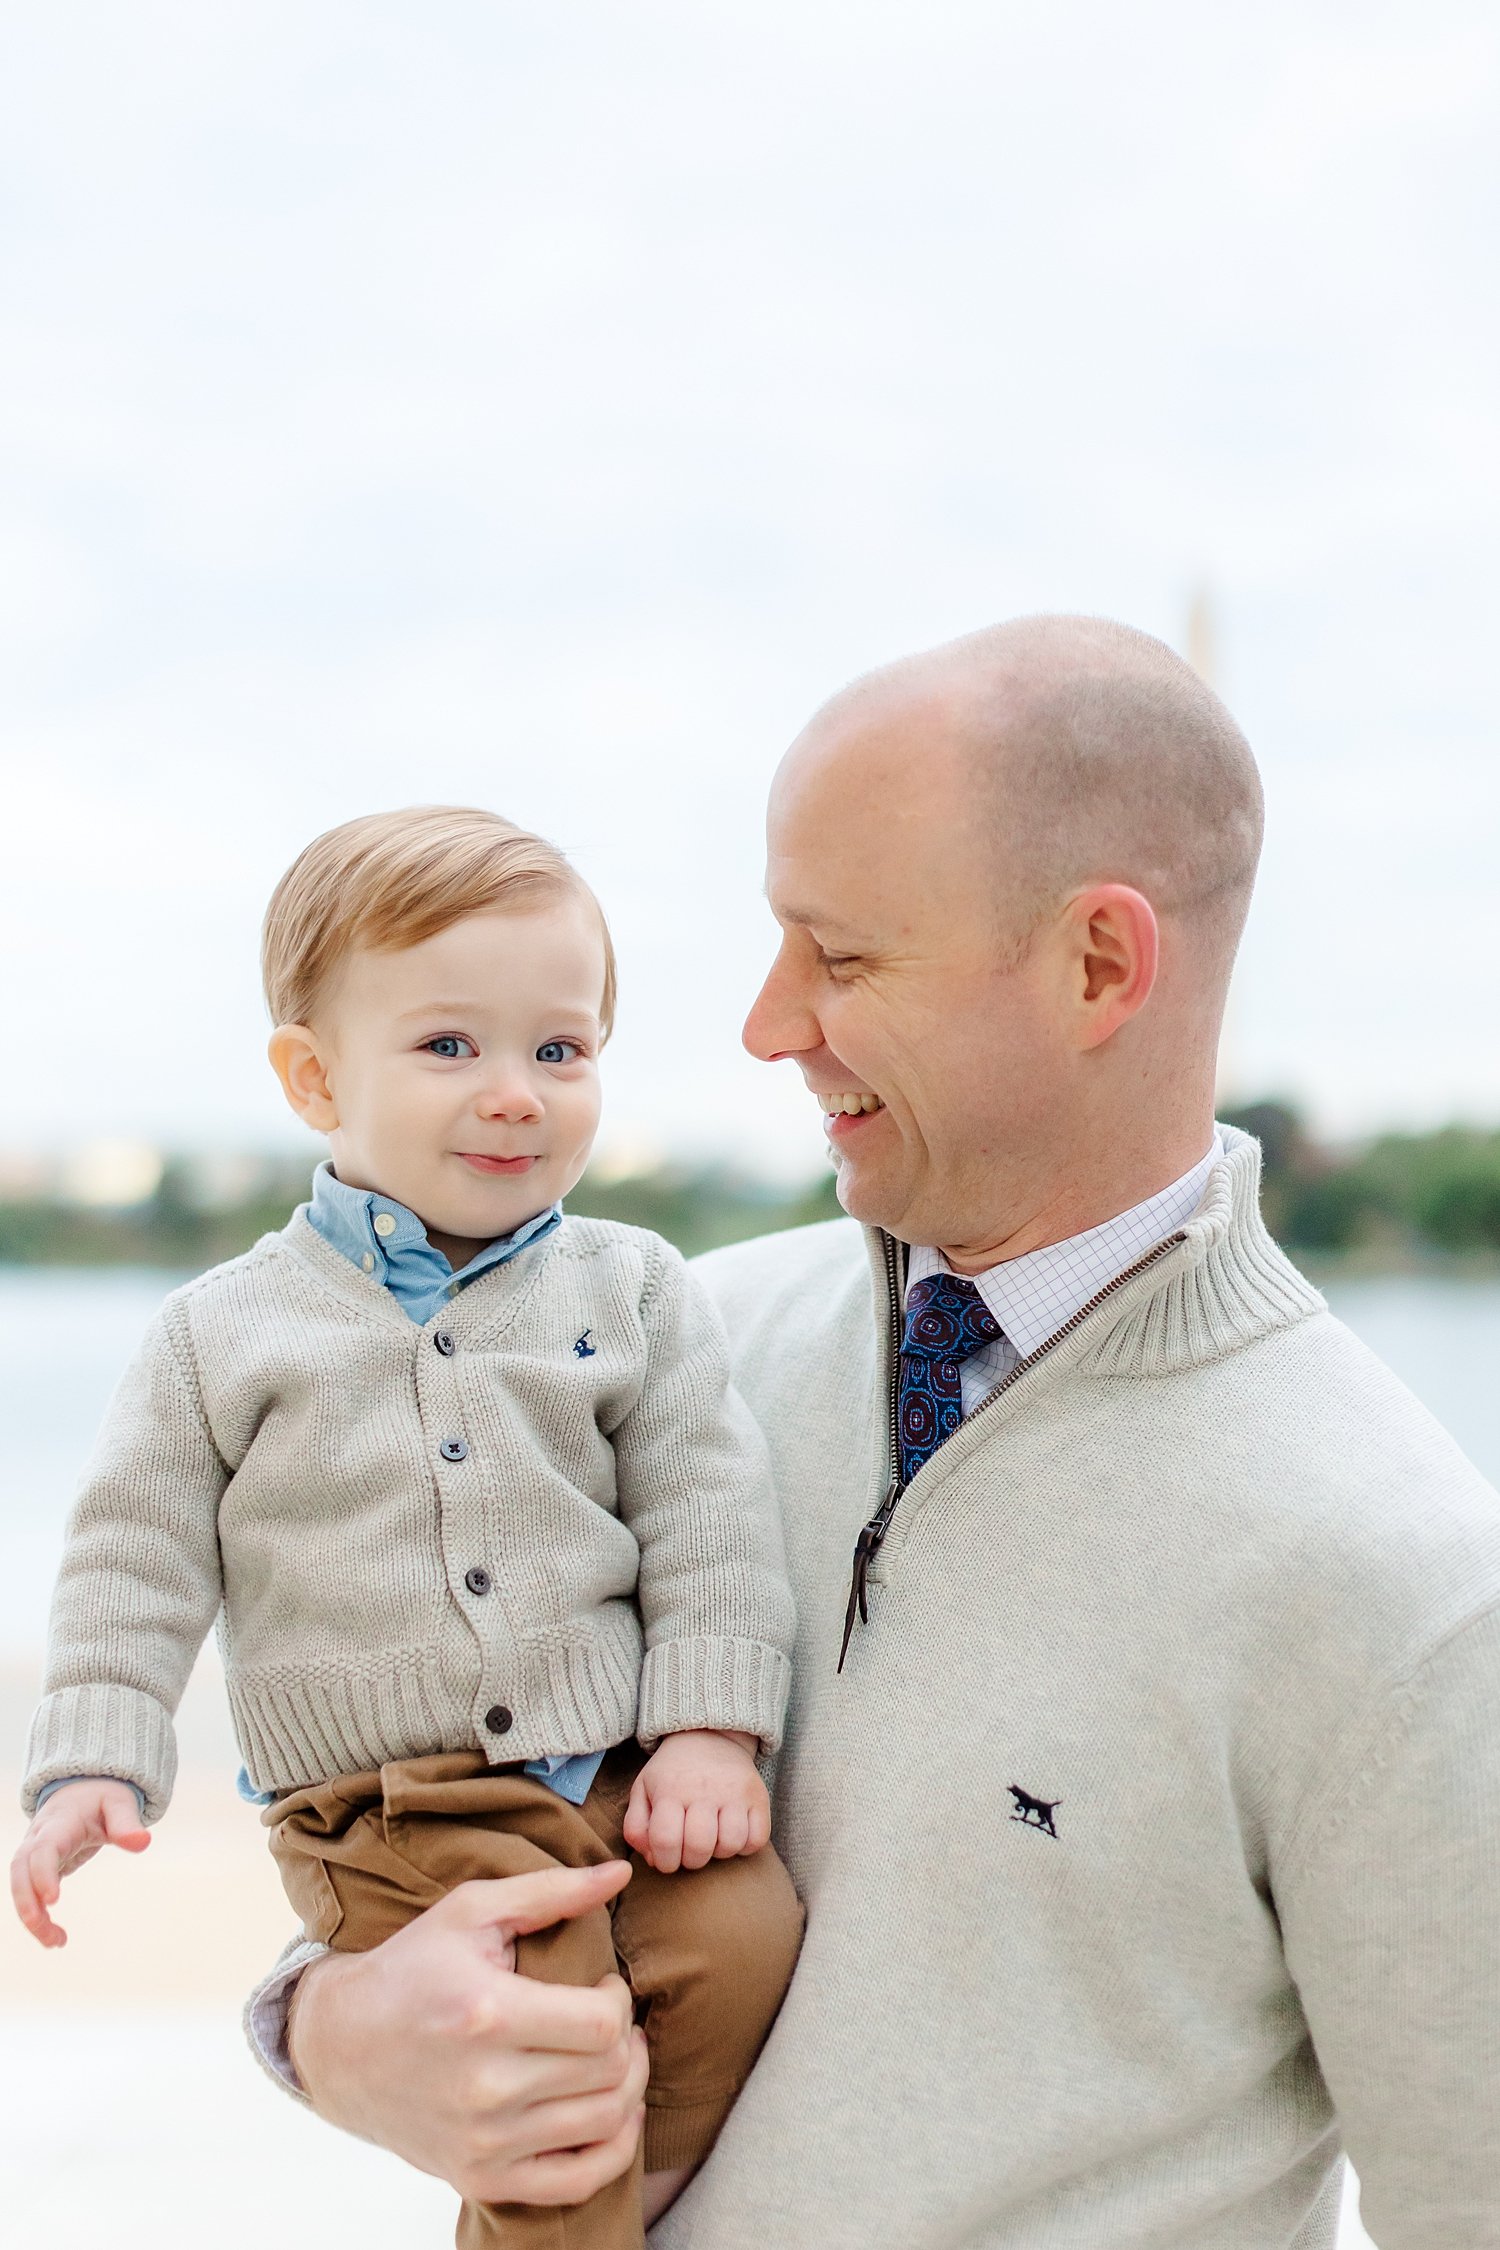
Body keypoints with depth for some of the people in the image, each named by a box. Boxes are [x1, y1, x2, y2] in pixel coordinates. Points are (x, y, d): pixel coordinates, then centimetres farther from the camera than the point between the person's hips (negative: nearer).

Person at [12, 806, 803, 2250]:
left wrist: (711, 1728, -3)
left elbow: (705, 1519, 6)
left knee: (746, 1939, -18)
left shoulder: (633, 1293, 6)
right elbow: (138, 1562, 6)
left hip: (624, 1774, 3)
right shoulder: (224, 1334, 3)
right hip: (393, 1819, -3)